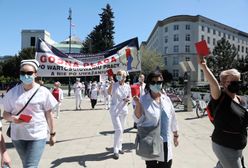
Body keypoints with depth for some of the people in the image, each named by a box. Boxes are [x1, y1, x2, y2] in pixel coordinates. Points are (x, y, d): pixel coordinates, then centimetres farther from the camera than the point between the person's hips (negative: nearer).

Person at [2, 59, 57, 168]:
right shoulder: (13, 92, 0)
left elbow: (49, 114, -2)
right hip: (18, 135, 4)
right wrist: (12, 118, -17)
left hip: (38, 135, -3)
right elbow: (5, 114, 6)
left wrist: (52, 134, 1)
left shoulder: (43, 92, -7)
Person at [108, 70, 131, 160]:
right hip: (115, 110, -5)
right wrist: (111, 83, -39)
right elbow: (109, 92, -26)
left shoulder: (127, 86, 2)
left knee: (121, 130, 16)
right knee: (118, 130, -11)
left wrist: (127, 99, -10)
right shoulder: (114, 85, -8)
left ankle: (119, 147, 33)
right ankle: (115, 151, 2)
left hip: (123, 110, 5)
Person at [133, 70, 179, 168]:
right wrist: (137, 104, -25)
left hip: (165, 140, 4)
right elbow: (138, 120, -11)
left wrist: (175, 135, 16)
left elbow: (172, 118, 11)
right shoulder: (143, 100, -10)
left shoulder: (166, 99, 3)